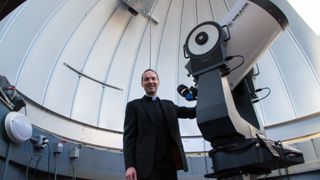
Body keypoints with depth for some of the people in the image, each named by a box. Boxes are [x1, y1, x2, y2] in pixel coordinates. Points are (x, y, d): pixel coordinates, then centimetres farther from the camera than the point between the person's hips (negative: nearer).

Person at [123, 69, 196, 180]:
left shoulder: (168, 105, 22)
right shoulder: (134, 105, 10)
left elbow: (192, 112, 15)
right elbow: (129, 136, 1)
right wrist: (129, 165, -11)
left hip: (169, 165, 4)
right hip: (146, 165, -4)